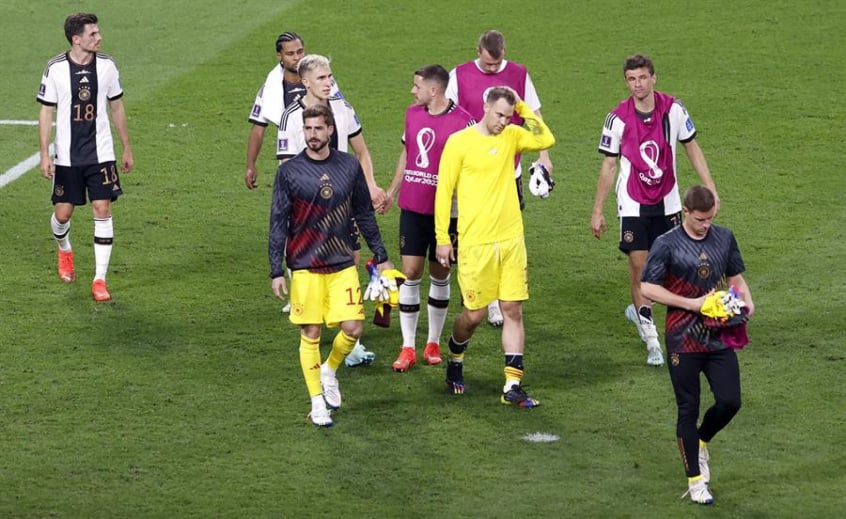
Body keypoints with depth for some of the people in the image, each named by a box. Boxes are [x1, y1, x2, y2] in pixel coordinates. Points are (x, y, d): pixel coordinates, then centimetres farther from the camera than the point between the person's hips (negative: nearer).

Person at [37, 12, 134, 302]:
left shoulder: (107, 66, -2)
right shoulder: (56, 69, -9)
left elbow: (117, 108, 9)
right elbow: (46, 113, -3)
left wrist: (127, 150, 11)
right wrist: (44, 155, -7)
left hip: (101, 155, 1)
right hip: (66, 157, -1)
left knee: (103, 210, -7)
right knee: (62, 213, 5)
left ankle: (100, 280, -2)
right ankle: (65, 250, 41)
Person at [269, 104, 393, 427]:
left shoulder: (349, 167, 4)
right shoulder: (289, 171, -2)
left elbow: (364, 215, 14)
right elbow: (278, 224, 0)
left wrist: (381, 257, 14)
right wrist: (276, 271, -4)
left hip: (343, 264, 2)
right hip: (305, 267, -2)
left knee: (353, 328, -5)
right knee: (310, 334, 0)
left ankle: (329, 371, 24)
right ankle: (317, 401, 12)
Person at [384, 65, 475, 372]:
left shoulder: (462, 121, -11)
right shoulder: (412, 113, 6)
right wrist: (392, 191, 24)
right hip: (411, 207, 4)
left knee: (440, 275, 8)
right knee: (410, 273, -1)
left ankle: (433, 343, 22)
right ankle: (408, 348, 3)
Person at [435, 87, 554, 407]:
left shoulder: (511, 136, 8)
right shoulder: (459, 142, -5)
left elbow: (546, 140, -3)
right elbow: (444, 191, -3)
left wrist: (523, 108, -6)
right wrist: (442, 239, -4)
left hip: (511, 239, 4)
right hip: (475, 242, -4)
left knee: (513, 310, 0)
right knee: (474, 314, 2)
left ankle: (513, 386, 1)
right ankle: (454, 360, 33)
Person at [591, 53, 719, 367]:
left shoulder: (673, 109, -8)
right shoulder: (618, 118, -11)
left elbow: (692, 148, 5)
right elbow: (609, 166, -2)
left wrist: (710, 188, -2)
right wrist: (597, 211, -1)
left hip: (667, 201, 3)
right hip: (633, 203, -2)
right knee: (638, 262, -9)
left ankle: (639, 310, 35)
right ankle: (651, 340, -5)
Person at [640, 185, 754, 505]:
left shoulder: (724, 238, 6)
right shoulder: (667, 245, -8)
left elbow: (735, 277, 17)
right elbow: (648, 287, -11)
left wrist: (745, 300, -5)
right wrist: (693, 304, -14)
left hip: (719, 337, 4)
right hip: (684, 339, -4)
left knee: (730, 401, -4)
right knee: (688, 410, 3)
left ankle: (702, 441, 28)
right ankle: (695, 479, 14)